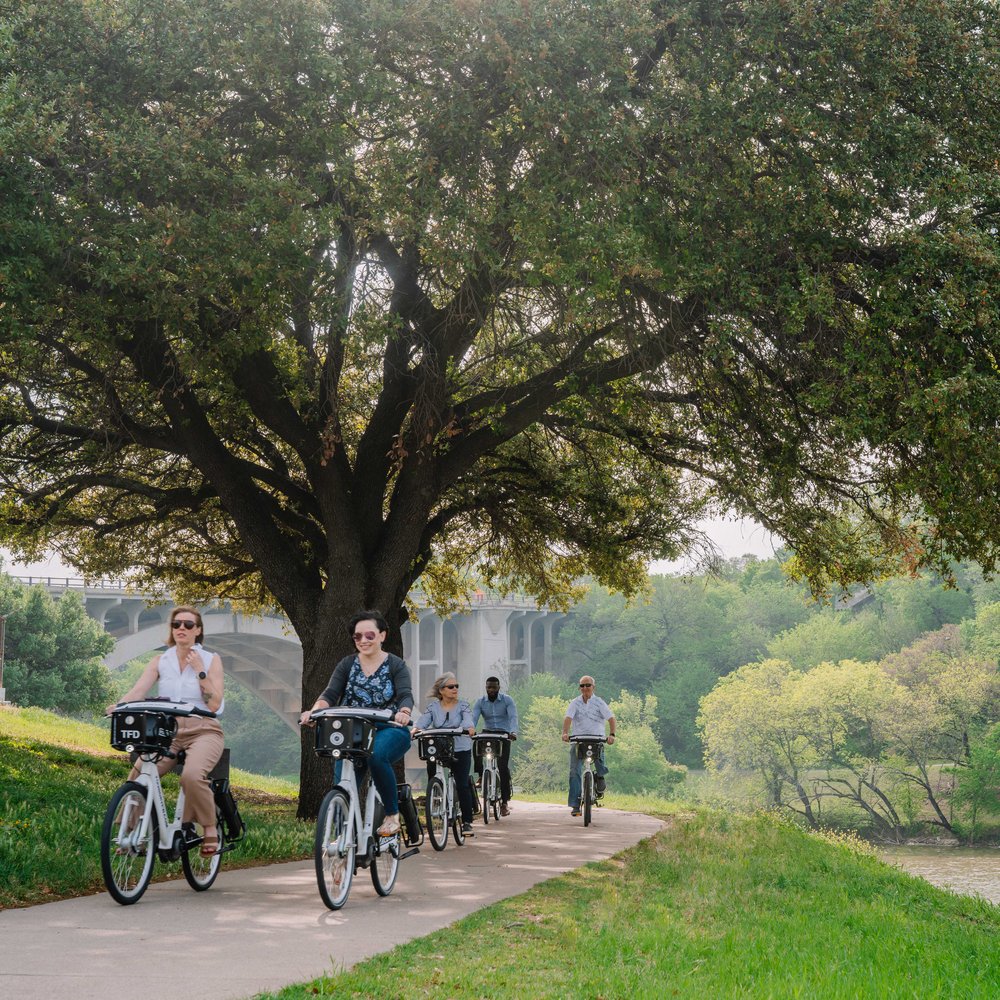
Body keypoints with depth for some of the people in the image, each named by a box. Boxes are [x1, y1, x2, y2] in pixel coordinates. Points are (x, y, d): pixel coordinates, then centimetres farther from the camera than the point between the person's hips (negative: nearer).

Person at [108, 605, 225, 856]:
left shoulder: (210, 660, 4)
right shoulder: (160, 661, 10)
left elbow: (214, 704, -4)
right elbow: (138, 690, -4)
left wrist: (200, 671, -10)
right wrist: (118, 706, -24)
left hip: (202, 731, -3)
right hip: (167, 731, 3)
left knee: (192, 775, -34)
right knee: (138, 776, -25)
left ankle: (210, 829, -14)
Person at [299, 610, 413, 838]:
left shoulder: (396, 665, 3)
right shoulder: (347, 665, 10)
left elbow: (406, 696, -12)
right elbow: (330, 694, -3)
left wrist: (404, 712, -37)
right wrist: (314, 710, -26)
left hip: (388, 731, -3)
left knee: (376, 756, -36)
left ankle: (392, 814, -19)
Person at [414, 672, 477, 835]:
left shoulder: (463, 706, 2)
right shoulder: (433, 707, 5)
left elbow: (467, 720, -16)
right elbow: (423, 721, -9)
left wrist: (469, 728, -39)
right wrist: (416, 728, -31)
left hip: (460, 750, -2)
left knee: (462, 786, -11)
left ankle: (467, 822, -8)